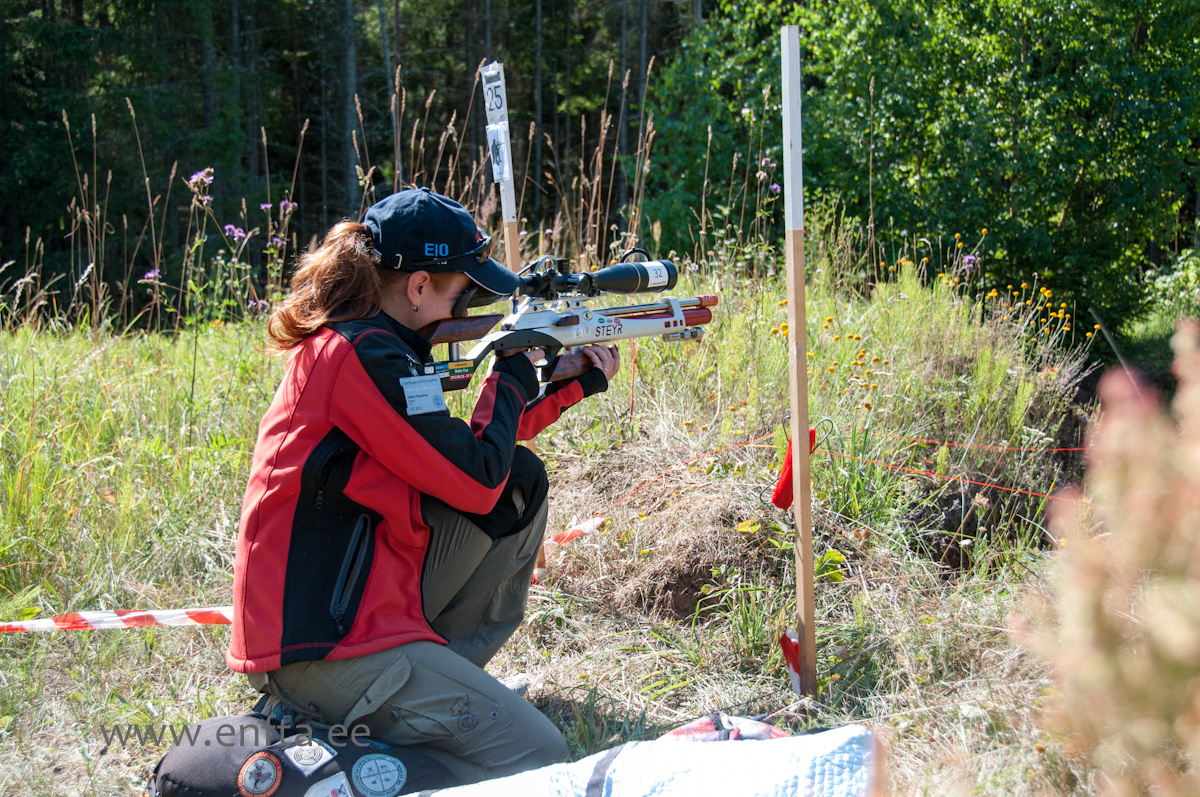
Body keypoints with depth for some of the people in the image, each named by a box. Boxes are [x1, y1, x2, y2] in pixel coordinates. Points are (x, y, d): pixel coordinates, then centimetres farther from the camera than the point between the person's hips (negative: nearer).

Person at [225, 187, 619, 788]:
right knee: (539, 759, -12)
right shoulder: (365, 356, -18)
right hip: (319, 648, -10)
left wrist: (572, 387, 21)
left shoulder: (343, 340, 12)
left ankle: (442, 668, 14)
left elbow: (458, 450, 22)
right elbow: (476, 483, -15)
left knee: (523, 480, 12)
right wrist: (512, 374, 1)